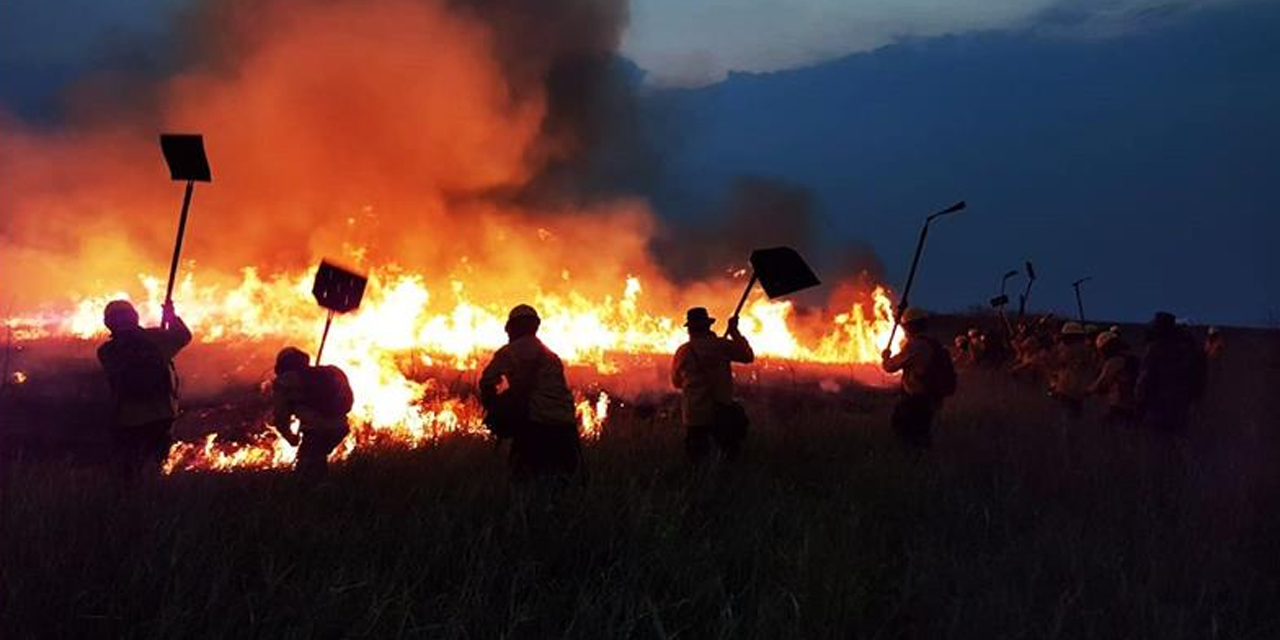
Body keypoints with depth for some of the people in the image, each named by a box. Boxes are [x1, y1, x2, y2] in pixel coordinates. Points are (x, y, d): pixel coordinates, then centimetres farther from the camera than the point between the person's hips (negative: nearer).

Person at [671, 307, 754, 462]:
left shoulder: (682, 352, -1)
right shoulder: (721, 345, -7)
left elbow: (676, 383, 15)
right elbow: (748, 356, 8)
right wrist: (734, 331, 15)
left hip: (693, 416, 2)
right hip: (721, 413, -2)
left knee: (696, 459, 12)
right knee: (730, 453, 16)